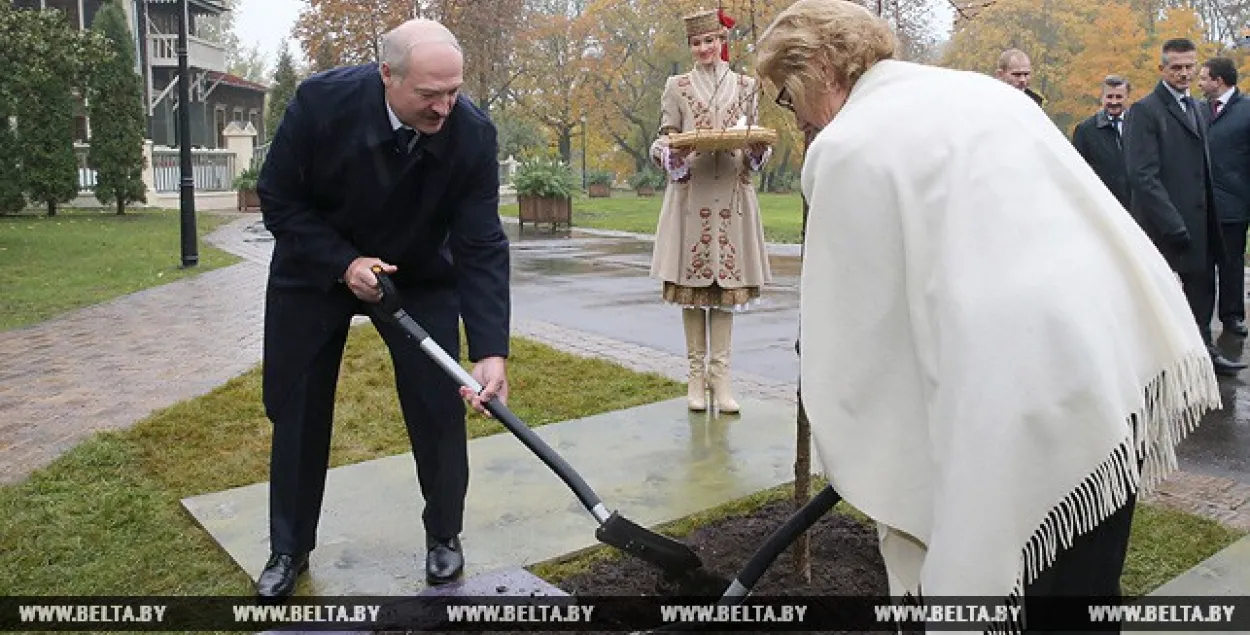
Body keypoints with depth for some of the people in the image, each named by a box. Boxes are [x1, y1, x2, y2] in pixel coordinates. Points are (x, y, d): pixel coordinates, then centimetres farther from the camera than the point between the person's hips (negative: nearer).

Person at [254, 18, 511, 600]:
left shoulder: (472, 134, -26)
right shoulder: (322, 101, -28)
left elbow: (482, 249, -26)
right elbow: (278, 199, -15)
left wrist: (491, 351, -34)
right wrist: (343, 264, -27)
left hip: (420, 275, 0)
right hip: (314, 268, 0)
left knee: (439, 406, -4)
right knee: (296, 409, 6)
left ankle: (444, 535, 19)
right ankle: (288, 549, 24)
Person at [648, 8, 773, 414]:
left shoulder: (744, 86, 12)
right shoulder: (677, 87, 8)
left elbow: (757, 143, 14)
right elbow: (662, 143, 5)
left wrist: (757, 149, -9)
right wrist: (674, 153, -17)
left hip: (731, 196, 1)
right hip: (689, 194, -1)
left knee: (727, 282, 0)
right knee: (691, 283, 0)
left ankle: (720, 374, 4)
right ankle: (696, 373, 9)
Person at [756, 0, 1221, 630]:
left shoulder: (844, 147, -5)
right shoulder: (979, 88, 17)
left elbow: (852, 319, -2)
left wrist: (852, 453, 12)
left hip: (1026, 399, -8)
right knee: (1084, 584, 20)